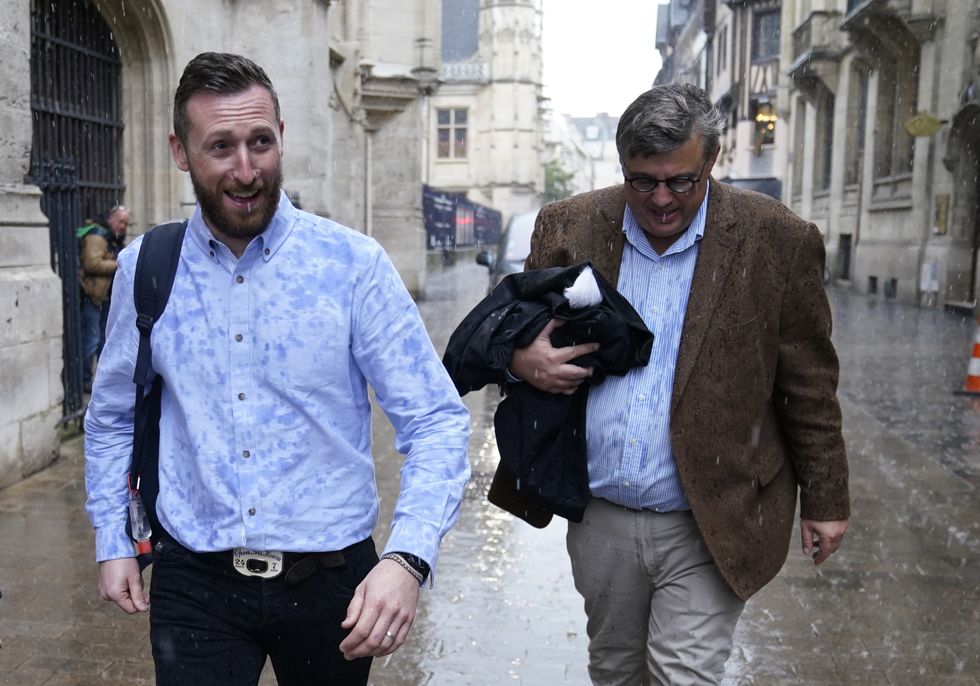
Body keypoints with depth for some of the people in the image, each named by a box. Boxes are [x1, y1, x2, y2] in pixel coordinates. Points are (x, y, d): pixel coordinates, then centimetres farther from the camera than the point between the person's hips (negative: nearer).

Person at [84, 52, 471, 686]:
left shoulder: (354, 264, -12)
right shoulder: (144, 269, -2)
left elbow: (436, 420, -13)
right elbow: (112, 417, 13)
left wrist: (407, 559, -25)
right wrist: (113, 541, 9)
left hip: (331, 580, 0)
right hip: (195, 582, 1)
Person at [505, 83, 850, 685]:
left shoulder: (778, 242, -9)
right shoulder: (569, 227, -2)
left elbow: (810, 388, -3)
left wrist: (825, 499, 1)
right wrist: (520, 358, -15)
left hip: (711, 524, -3)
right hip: (600, 516, 4)